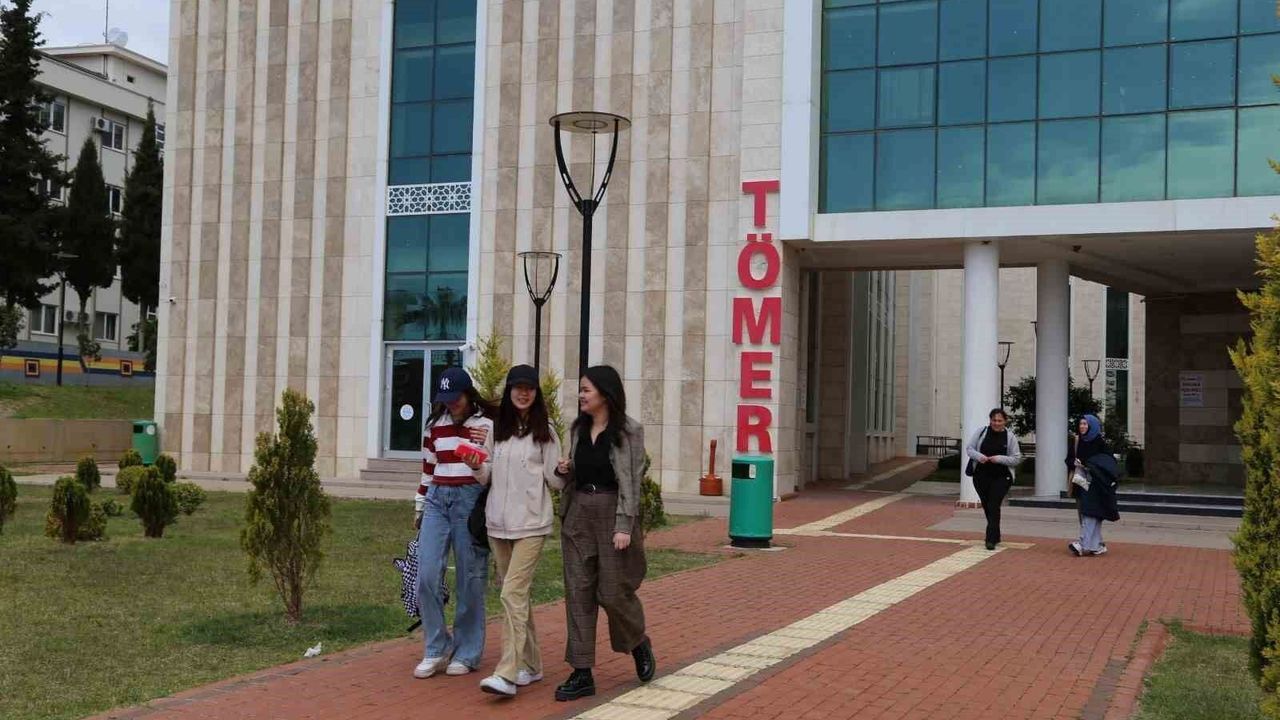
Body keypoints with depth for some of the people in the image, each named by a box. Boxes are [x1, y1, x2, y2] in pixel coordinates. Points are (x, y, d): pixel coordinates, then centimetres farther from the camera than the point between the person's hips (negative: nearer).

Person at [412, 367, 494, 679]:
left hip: (470, 499, -4)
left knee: (469, 579, 1)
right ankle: (436, 649, 9)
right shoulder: (434, 425, 11)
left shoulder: (486, 426, -3)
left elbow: (491, 476, -2)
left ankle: (466, 653, 13)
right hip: (437, 500, 4)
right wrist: (419, 506, 22)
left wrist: (477, 466, -23)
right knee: (426, 576, -5)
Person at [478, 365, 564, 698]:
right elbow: (488, 477, 15)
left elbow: (554, 479, -1)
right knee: (517, 595, 12)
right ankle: (531, 664, 24)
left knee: (513, 594, -14)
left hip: (530, 523, -5)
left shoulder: (544, 431, 0)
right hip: (498, 521, 5)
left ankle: (507, 674, -18)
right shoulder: (496, 429, 10)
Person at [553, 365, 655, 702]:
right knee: (578, 592, 2)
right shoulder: (578, 428, 11)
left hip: (612, 513, -5)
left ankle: (639, 644, 29)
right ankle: (582, 674, 5)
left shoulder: (628, 431, -6)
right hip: (578, 514, 6)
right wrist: (564, 469, -2)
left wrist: (624, 526, -17)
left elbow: (632, 481, -10)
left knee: (612, 591, -2)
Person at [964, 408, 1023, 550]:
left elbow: (1017, 458, -3)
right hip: (981, 476, 3)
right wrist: (979, 456, -14)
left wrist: (1000, 459, -18)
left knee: (994, 507, -12)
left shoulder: (1009, 437, -3)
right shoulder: (981, 432, 1)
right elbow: (969, 448, 6)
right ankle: (995, 536, 29)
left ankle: (991, 539, -10)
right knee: (986, 506, 11)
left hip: (1001, 478, -3)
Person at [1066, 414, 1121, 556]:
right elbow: (1069, 459, 12)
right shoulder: (1077, 442, 10)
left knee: (1090, 512, -13)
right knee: (1084, 513, 7)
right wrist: (1075, 463, -10)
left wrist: (1089, 464, -16)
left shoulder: (1099, 442, -6)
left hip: (1094, 482, -6)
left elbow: (1108, 461, -6)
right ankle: (1096, 544, 15)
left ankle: (1085, 545, -20)